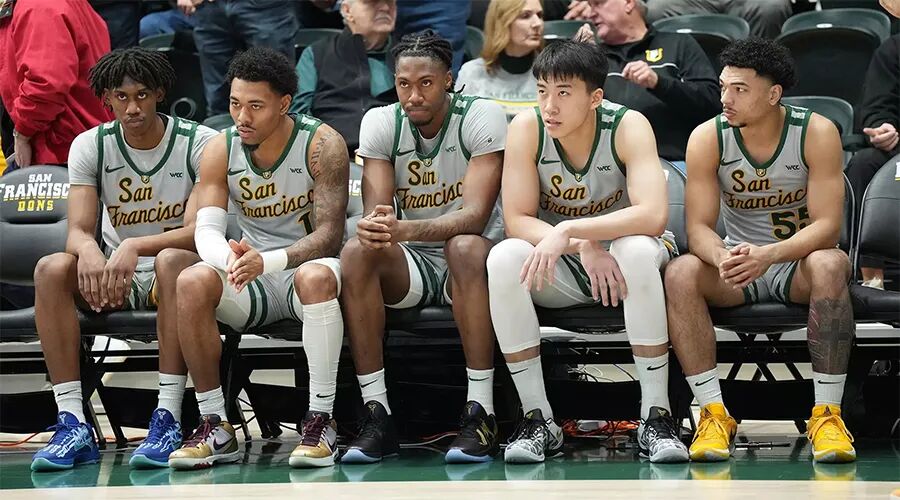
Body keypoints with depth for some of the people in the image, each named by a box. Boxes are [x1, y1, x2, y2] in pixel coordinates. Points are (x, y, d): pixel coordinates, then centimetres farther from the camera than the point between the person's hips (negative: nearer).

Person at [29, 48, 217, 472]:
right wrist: (88, 251, -35)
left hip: (176, 270, -3)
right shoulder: (90, 146, 1)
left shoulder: (200, 143, -9)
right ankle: (72, 424, -32)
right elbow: (78, 229, -9)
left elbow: (198, 230, -19)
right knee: (51, 269, -26)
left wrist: (135, 247, -37)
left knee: (173, 261, -38)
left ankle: (168, 421, -40)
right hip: (115, 278, 3)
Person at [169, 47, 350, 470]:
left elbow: (329, 235, -20)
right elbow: (206, 230, -10)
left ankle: (321, 421, -32)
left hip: (306, 266, -3)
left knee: (316, 275, -39)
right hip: (251, 279, 3)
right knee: (191, 283, -27)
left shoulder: (322, 145, -13)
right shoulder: (221, 150, -2)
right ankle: (215, 426, -21)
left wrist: (268, 261, -38)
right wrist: (230, 258, -36)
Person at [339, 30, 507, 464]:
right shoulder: (380, 123, -2)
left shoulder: (482, 117, -13)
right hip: (409, 266, 3)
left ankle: (481, 414, -35)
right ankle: (377, 417, -26)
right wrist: (374, 228, -38)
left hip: (468, 264, -3)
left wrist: (405, 229, -42)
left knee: (464, 246, -36)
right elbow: (375, 210, -11)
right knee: (356, 252, -27)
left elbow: (475, 215, -25)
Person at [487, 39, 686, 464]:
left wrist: (568, 231, -41)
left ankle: (656, 417, -29)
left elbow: (653, 216, -32)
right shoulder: (526, 129, -14)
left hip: (619, 260, -2)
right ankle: (537, 419, -22)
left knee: (639, 250, -36)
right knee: (503, 260, -29)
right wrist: (583, 249, -33)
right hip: (558, 269, 2)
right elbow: (517, 220, -17)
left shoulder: (628, 127, -19)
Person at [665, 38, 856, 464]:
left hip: (798, 263, -2)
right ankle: (714, 413, -28)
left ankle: (827, 414, -34)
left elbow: (827, 226, -19)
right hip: (738, 270, 2)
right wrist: (723, 259, -36)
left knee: (830, 265, -37)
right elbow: (698, 226, -11)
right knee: (680, 274, -29)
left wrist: (767, 255, -37)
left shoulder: (817, 133, -14)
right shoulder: (708, 138, -9)